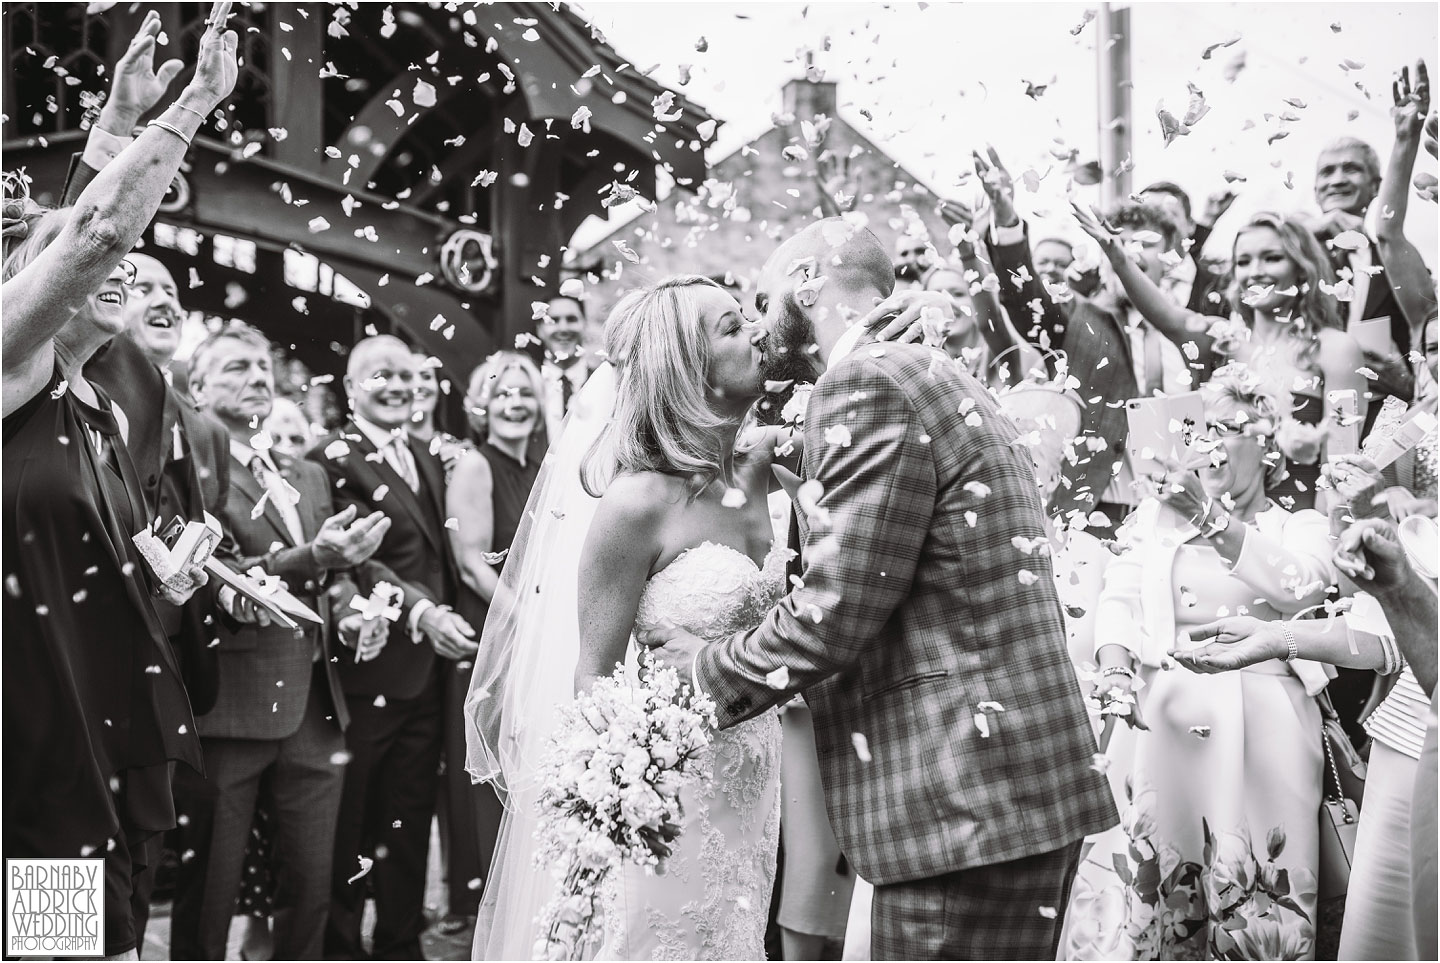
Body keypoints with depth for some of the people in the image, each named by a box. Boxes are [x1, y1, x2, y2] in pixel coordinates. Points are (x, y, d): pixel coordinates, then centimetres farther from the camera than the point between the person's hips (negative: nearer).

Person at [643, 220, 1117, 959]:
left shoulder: (870, 383, -12)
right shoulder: (934, 379, 17)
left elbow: (832, 614, -18)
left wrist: (708, 667, -2)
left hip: (966, 800, -9)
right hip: (1013, 783, 9)